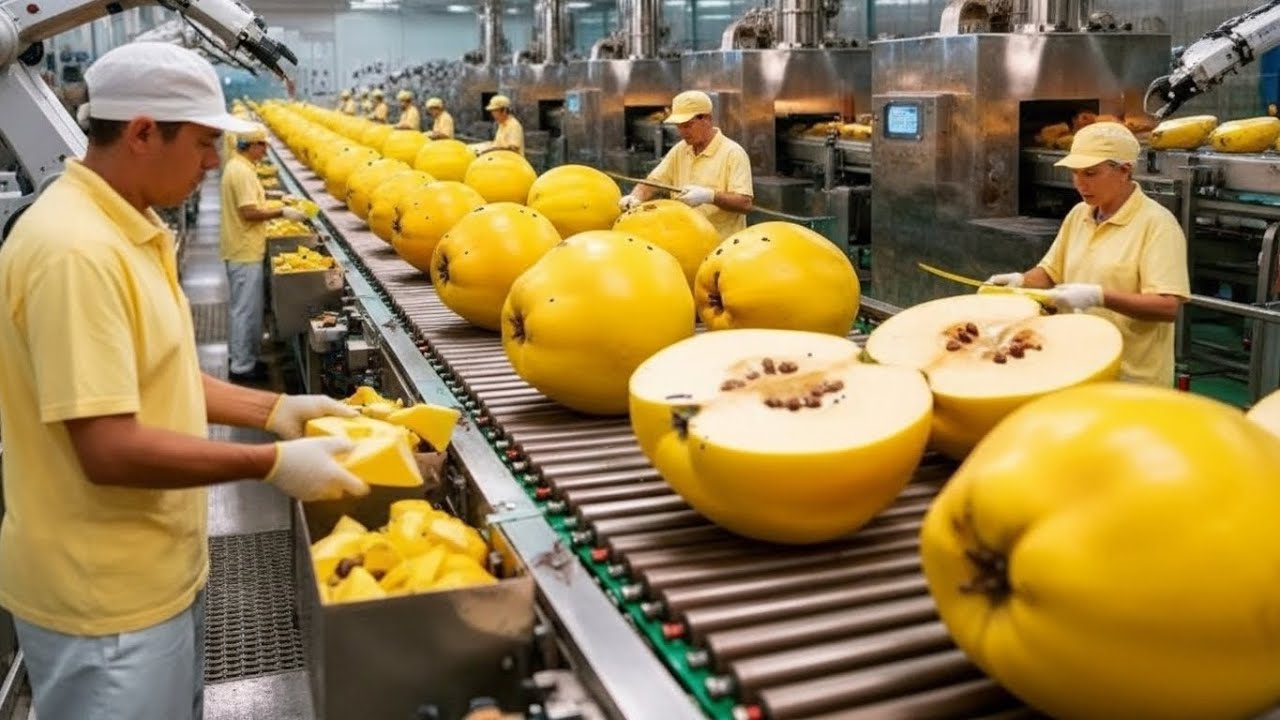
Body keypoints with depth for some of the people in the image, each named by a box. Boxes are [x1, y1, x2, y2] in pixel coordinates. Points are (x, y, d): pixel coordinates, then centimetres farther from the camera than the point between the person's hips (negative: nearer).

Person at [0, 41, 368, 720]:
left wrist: (274, 408, 5)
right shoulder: (76, 250, -26)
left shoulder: (127, 227, 6)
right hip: (105, 595, -9)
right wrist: (272, 462, -20)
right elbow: (110, 451, -28)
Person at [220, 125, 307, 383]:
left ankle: (237, 356, 29)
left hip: (238, 249, 11)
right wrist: (283, 212, -17)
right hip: (246, 252, -11)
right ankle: (242, 366, 4)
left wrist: (277, 204, 14)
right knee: (246, 308, -3)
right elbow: (249, 212, -25)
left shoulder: (236, 166, 13)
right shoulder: (242, 172, -19)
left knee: (239, 305, 18)